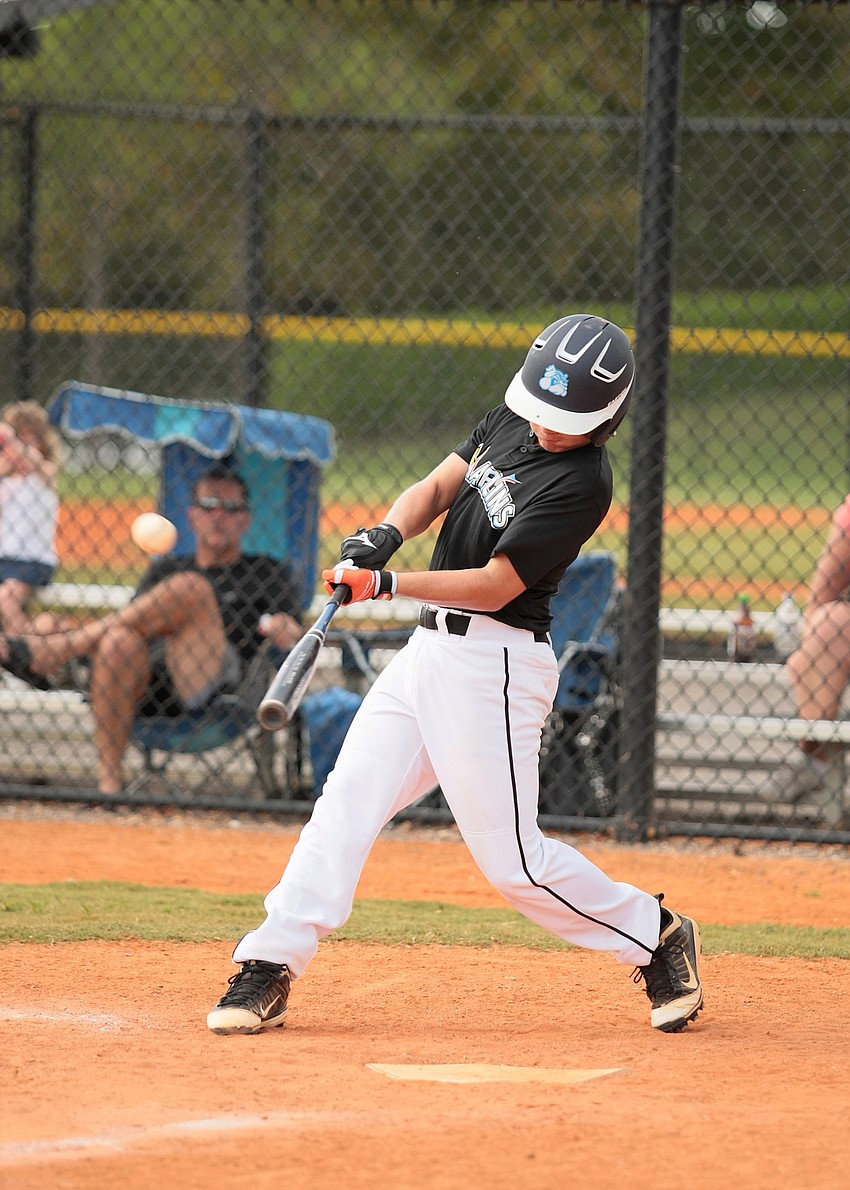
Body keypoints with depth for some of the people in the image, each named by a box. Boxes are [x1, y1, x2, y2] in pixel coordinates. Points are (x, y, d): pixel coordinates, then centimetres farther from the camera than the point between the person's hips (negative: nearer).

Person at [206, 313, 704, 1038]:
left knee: (512, 858, -4)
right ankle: (268, 971, -2)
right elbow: (436, 488, 8)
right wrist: (384, 537, -13)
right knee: (346, 804, -1)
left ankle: (656, 937, 15)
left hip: (494, 666, -8)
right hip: (431, 649, 8)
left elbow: (494, 585, -20)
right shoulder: (513, 422, 8)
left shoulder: (582, 482, -17)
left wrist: (387, 584, -26)